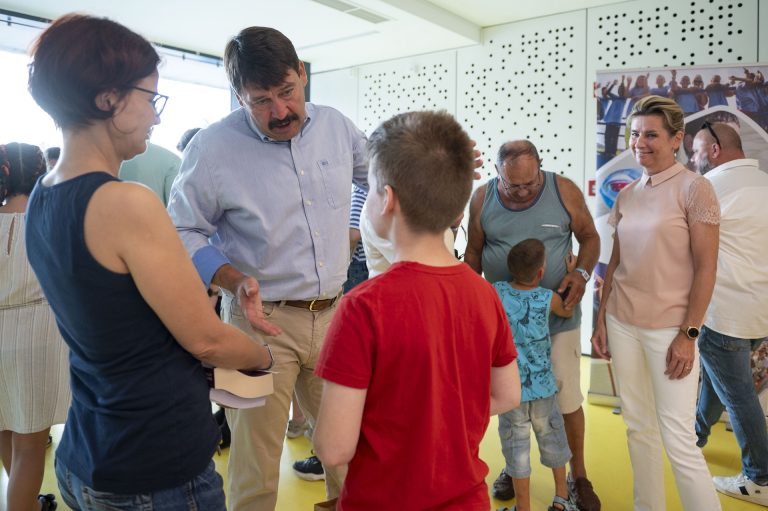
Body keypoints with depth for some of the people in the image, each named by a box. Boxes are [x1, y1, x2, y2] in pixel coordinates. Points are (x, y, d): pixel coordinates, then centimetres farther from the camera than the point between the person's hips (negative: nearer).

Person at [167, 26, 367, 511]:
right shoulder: (213, 147, -9)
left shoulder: (337, 126, 4)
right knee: (256, 457, 3)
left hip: (333, 313, 4)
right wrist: (235, 281, -18)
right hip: (262, 319, -3)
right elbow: (185, 233, -3)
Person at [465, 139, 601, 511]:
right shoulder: (483, 198, -4)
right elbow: (474, 252, 5)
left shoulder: (564, 191, -8)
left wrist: (582, 273, -15)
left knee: (567, 397, 6)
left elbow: (589, 237, 2)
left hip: (558, 315, -1)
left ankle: (578, 475, 27)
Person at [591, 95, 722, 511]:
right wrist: (601, 320, 9)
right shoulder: (626, 194, 9)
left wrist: (688, 334, -14)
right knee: (638, 428, 14)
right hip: (622, 324, 5)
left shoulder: (694, 188, -7)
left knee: (678, 440, -4)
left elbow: (706, 267, -10)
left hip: (669, 328, -5)